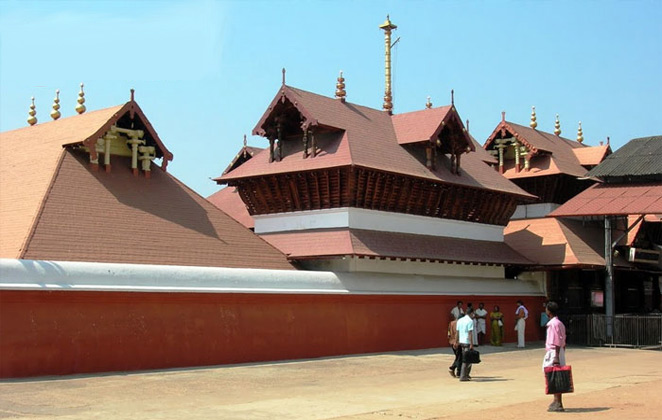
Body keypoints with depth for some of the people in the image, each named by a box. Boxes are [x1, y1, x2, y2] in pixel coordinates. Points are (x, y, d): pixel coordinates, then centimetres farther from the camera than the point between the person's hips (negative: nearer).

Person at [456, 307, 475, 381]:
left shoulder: (459, 320, 11)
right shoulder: (470, 321, -11)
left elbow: (457, 332, 13)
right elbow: (470, 333, -17)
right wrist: (471, 344, -17)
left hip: (461, 342, 8)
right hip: (467, 342, -8)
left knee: (466, 359, 19)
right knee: (466, 360, -3)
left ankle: (466, 374, 22)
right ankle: (463, 377, -3)